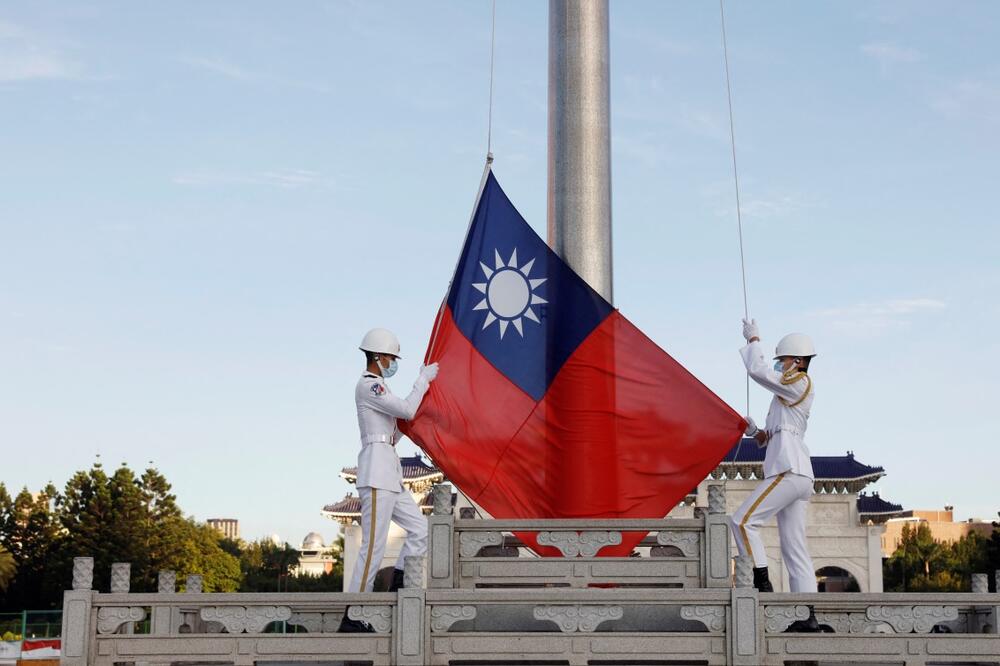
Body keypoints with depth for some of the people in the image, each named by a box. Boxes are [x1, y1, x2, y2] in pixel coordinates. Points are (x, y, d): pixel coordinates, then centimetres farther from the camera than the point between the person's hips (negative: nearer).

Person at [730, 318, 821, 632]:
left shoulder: (800, 383, -2)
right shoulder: (791, 393, 26)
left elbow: (758, 370, -12)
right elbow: (768, 439, 28)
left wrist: (754, 339, 2)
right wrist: (754, 431, 8)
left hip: (789, 471, -10)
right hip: (797, 474, 10)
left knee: (743, 520, -14)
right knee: (794, 548, 4)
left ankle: (762, 584, -14)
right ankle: (808, 615, 0)